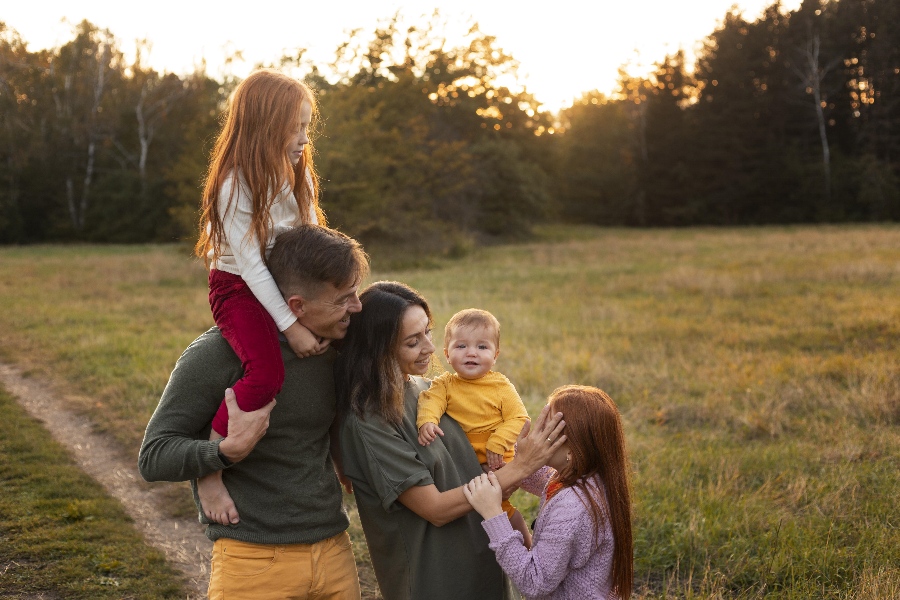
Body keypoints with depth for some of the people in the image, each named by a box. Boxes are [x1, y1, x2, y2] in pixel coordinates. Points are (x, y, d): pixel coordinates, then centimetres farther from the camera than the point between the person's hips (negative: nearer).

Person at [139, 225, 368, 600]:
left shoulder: (333, 350, 4)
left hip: (334, 551, 5)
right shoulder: (216, 354, -15)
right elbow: (153, 458, -12)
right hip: (254, 561, -5)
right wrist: (230, 450, -28)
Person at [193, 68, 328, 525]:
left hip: (287, 288, 8)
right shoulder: (236, 185, -20)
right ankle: (210, 473, -16)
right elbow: (251, 263, -23)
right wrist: (290, 326, -26)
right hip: (238, 290, -8)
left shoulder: (299, 175, 3)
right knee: (266, 372, -30)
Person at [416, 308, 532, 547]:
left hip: (494, 464, -3)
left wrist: (497, 443, -22)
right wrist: (427, 421, -39)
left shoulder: (501, 386, -5)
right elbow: (430, 400, -18)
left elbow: (518, 419, -9)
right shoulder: (445, 384, 0)